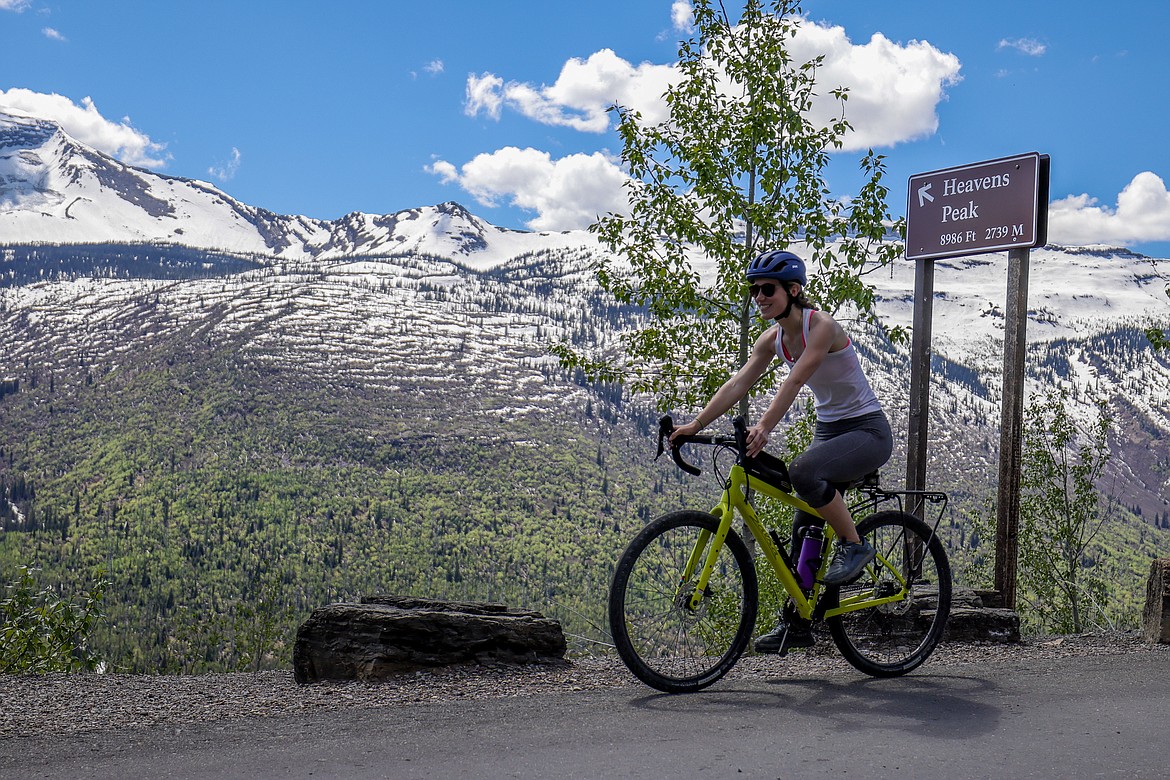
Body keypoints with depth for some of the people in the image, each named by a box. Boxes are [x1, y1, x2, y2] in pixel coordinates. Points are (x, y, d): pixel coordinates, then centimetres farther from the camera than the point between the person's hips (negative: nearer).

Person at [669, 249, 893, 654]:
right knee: (803, 529, 3)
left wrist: (764, 427, -45)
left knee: (803, 471, -34)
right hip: (829, 430, 8)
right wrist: (695, 424, -16)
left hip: (868, 430, -8)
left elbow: (794, 381, -33)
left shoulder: (821, 326, -20)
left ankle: (854, 546, -13)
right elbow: (737, 384, -6)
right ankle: (796, 623, 12)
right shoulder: (773, 339, 2)